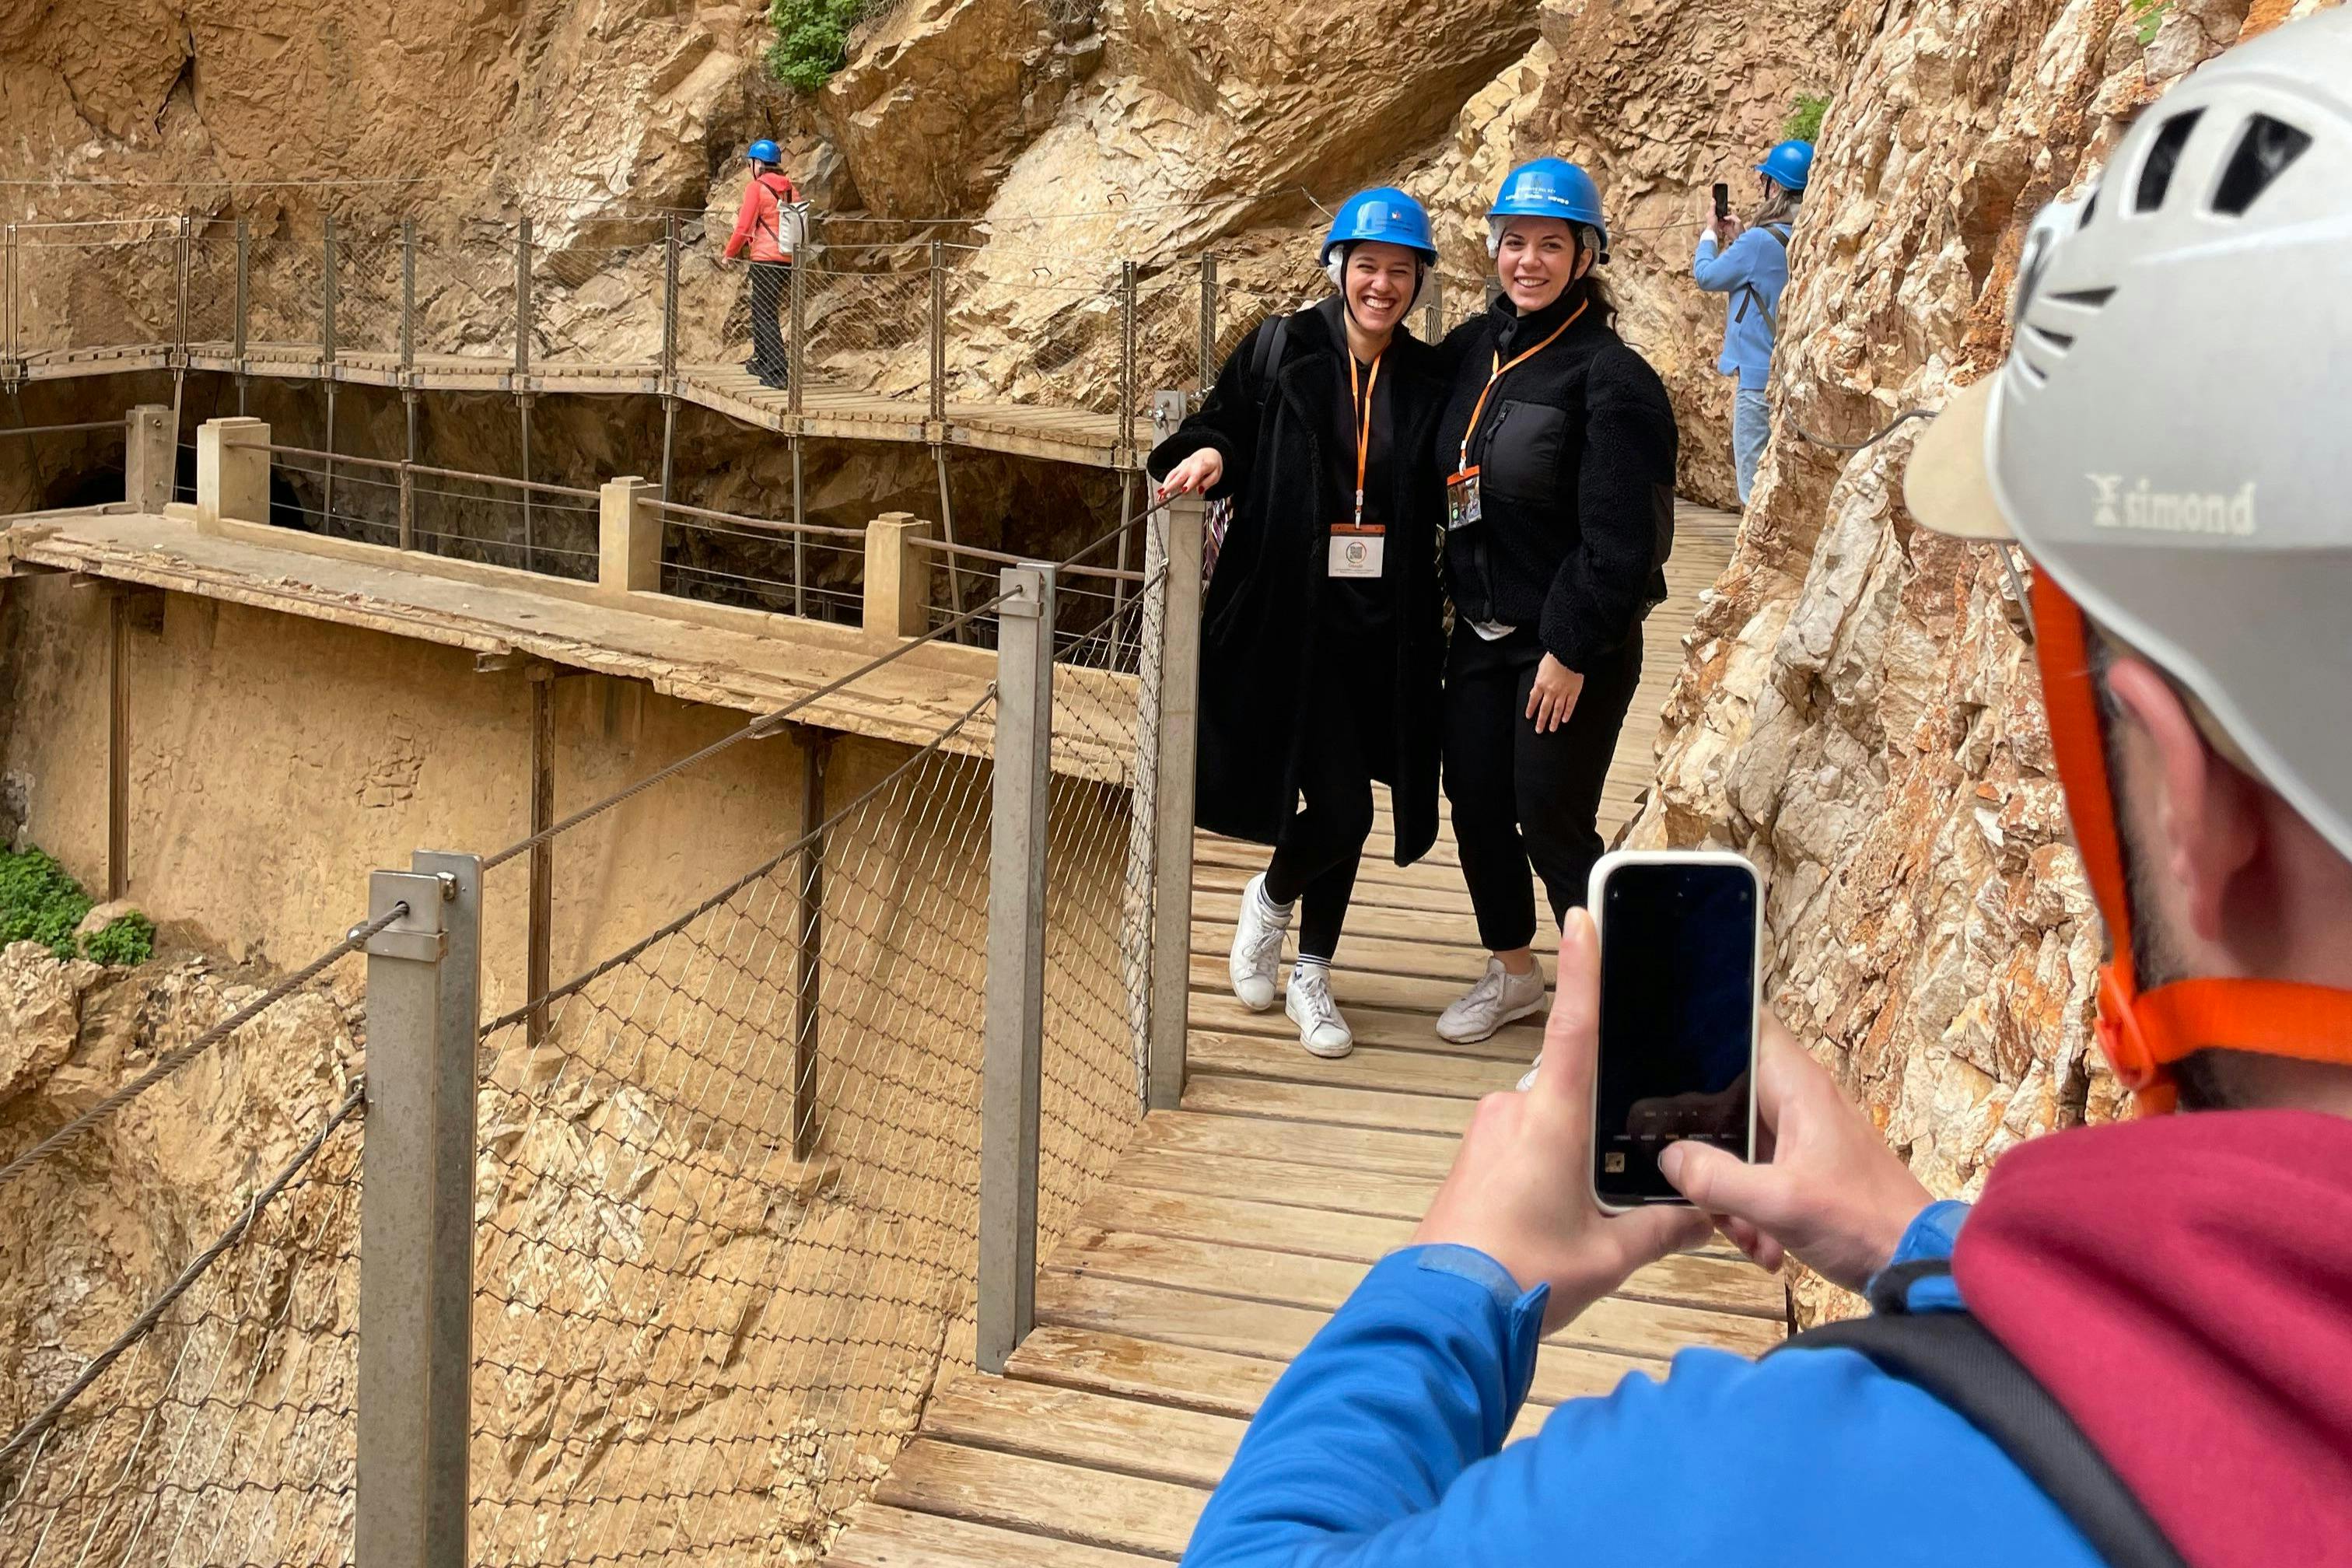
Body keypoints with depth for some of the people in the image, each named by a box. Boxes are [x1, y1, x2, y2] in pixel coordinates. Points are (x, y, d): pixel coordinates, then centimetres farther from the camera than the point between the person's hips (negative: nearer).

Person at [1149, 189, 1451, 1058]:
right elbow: (1226, 426, 6)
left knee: (1341, 805, 11)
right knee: (1342, 806, -9)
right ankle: (1272, 898, 24)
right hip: (1289, 617, -3)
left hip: (1380, 626, 3)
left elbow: (1438, 506, 10)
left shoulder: (1427, 381, 5)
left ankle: (1311, 975, 29)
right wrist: (1207, 453, -16)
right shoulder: (1279, 349, -2)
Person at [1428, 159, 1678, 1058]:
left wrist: (1572, 650, -17)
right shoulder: (1472, 350, 5)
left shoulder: (1609, 379, -16)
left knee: (1552, 820, -1)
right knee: (1473, 800, 14)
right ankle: (1511, 973, 35)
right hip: (1481, 631, 7)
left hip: (1574, 645, -7)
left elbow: (1619, 539, -18)